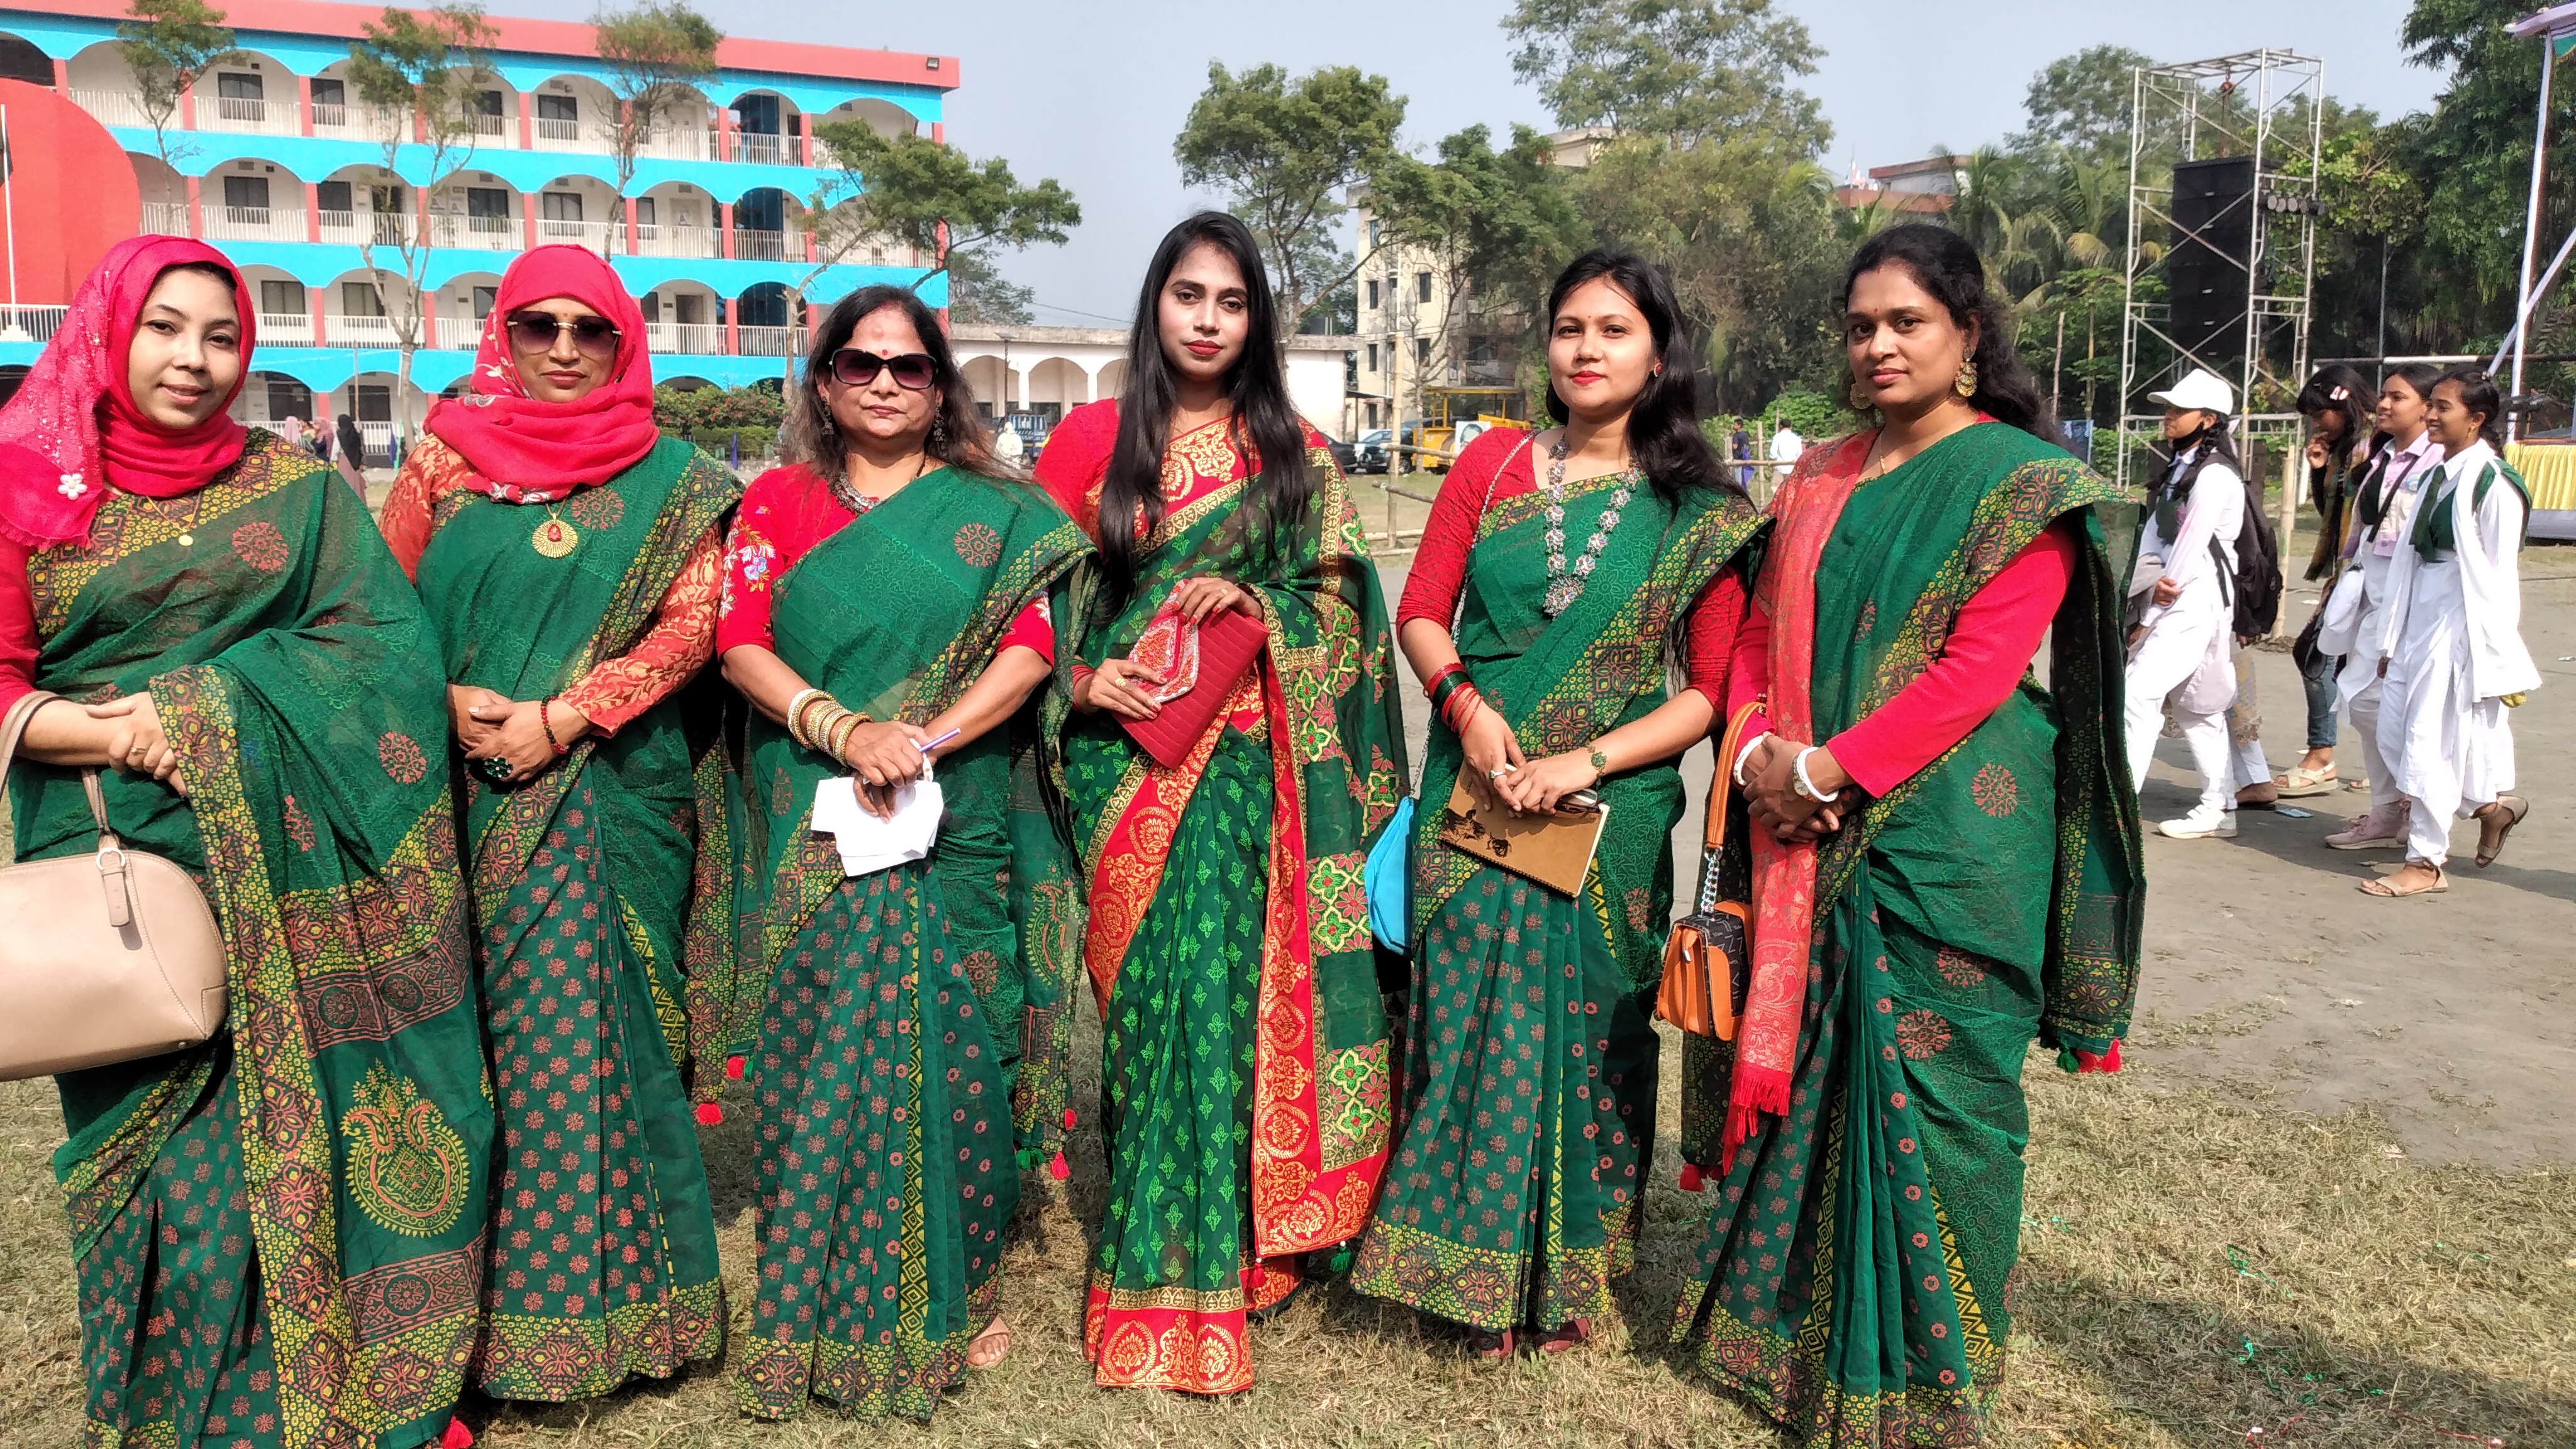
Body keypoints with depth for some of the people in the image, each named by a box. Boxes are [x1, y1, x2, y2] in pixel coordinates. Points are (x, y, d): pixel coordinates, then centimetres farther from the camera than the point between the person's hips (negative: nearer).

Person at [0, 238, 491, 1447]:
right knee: (169, 1144, 2)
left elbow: (383, 635, -1)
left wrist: (202, 703, -13)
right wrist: (123, 737, -15)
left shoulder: (295, 483, 9)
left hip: (293, 863, 1)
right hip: (125, 862, 0)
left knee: (320, 1112, 2)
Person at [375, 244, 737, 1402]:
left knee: (582, 1026, -2)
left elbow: (690, 623, -4)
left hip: (608, 793, -2)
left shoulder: (672, 481, 6)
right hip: (461, 788, 2)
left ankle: (598, 1294, 13)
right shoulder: (446, 458, 11)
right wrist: (444, 704, -9)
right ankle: (472, 1290, 19)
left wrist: (559, 718, -12)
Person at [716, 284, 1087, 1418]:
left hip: (956, 824, 0)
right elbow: (740, 644, -1)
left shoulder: (994, 510, 8)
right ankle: (815, 1304, 18)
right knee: (819, 1053, 2)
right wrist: (841, 729, -17)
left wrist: (926, 740, -17)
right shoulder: (778, 501, 10)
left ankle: (955, 1296, 20)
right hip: (814, 831, 1)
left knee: (947, 1047, 2)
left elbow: (1028, 647, -4)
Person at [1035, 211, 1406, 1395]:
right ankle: (1168, 1269, 13)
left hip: (1249, 755, 1)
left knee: (1225, 980, -6)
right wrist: (1077, 677, -9)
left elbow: (1341, 597, 9)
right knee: (1148, 984, -2)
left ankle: (1188, 1252, 13)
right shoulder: (1092, 438, 7)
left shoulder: (1295, 452, 10)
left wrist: (1259, 603, -9)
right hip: (1125, 746, 0)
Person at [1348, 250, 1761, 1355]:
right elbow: (1420, 609, 4)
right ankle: (1476, 1267, 25)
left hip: (1609, 815, -1)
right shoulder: (1493, 465, 5)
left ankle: (1570, 1273, 30)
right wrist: (1467, 705, -14)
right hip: (1475, 798, 1)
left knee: (1588, 1026, 9)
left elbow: (1714, 689, -4)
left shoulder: (1702, 513, -1)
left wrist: (1590, 759, -16)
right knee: (1471, 1016, 7)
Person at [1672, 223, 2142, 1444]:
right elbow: (1759, 636, 13)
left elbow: (1978, 668, -15)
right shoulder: (1817, 482, 14)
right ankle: (1798, 1328, 30)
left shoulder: (2023, 483, -5)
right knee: (1801, 1065, 11)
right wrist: (1758, 756, -6)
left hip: (1951, 839, -5)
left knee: (1927, 1086, 2)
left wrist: (1823, 767, -17)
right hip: (1809, 839, 6)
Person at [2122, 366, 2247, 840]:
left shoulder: (2215, 475, -12)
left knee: (2140, 691, -14)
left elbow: (2191, 547, -15)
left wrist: (2151, 616, -13)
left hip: (2197, 603, -9)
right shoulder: (2179, 467, 15)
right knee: (2197, 705, 13)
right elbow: (2153, 534, 6)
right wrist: (2151, 583, -13)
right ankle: (2219, 809, 20)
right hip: (2174, 603, 9)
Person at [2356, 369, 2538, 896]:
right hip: (2419, 624, 9)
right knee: (2394, 732, 11)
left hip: (2462, 628, -8)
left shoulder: (2493, 483, -12)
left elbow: (2498, 576, -12)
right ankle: (2492, 805, 31)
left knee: (2431, 742, -4)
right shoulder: (2440, 475, 12)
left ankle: (2426, 863, 7)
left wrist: (2498, 660, -13)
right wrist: (2392, 641, 15)